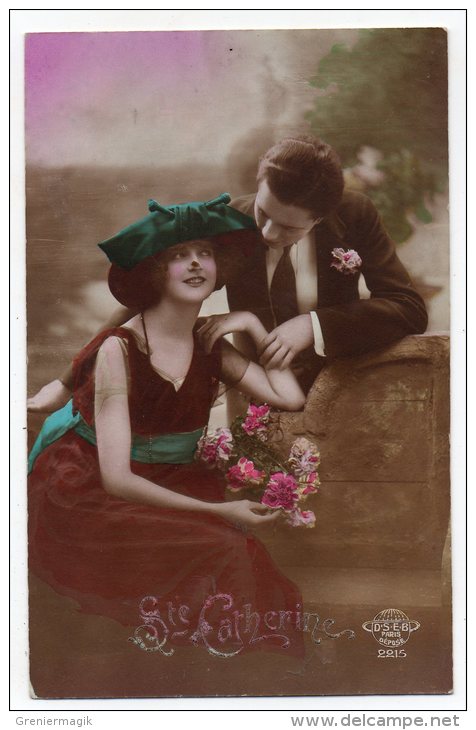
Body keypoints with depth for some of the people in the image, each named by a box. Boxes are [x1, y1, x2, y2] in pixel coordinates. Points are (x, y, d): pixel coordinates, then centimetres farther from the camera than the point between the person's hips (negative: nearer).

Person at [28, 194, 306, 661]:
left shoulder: (211, 348, 1)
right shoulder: (119, 349, -17)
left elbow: (290, 398, -10)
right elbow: (117, 477, -22)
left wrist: (252, 325, -6)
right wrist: (217, 511, -24)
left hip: (170, 489, 6)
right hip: (88, 497, -6)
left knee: (251, 555, -20)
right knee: (220, 551, -25)